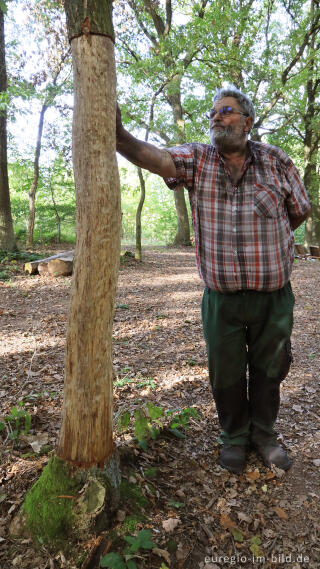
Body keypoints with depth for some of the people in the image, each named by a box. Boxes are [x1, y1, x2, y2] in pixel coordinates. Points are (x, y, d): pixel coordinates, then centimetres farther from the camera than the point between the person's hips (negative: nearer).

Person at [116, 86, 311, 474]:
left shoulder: (276, 161, -2)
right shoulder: (197, 160, -3)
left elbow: (299, 211, 10)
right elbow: (153, 156, -22)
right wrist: (119, 136, -40)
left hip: (274, 296, 1)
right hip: (221, 298, 0)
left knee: (268, 369, 16)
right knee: (226, 373, 13)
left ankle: (263, 434, 39)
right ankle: (234, 437, 38)